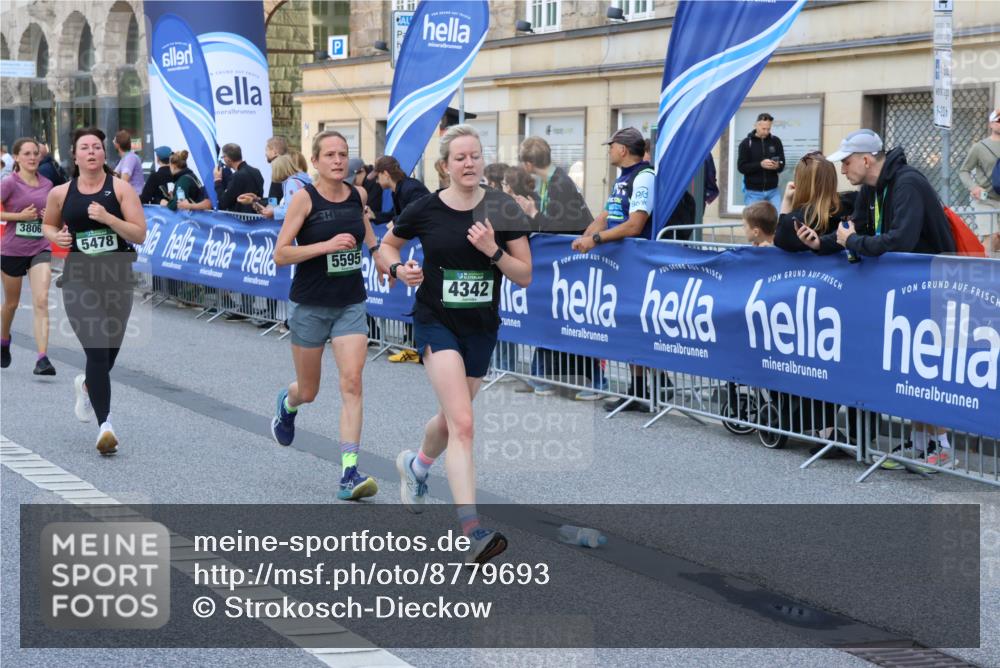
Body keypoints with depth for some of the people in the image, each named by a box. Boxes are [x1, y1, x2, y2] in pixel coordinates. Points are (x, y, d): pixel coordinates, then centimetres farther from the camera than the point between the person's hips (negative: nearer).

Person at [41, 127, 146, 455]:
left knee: (109, 352, 14)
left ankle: (86, 385, 49)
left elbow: (139, 234, -8)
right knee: (97, 351, -15)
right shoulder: (61, 193, 2)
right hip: (80, 278, -1)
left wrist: (108, 218, -22)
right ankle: (105, 424, -13)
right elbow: (48, 225, 21)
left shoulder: (120, 188, -3)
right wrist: (56, 236, -2)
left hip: (118, 279, 1)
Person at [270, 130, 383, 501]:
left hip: (351, 304, 2)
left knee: (352, 382, -14)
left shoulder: (358, 194, 2)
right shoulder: (304, 197, -11)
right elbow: (280, 254, -15)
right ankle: (287, 402, 51)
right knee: (308, 391, 12)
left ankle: (350, 474, -16)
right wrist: (327, 245, -23)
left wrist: (377, 253, 14)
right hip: (310, 306, -2)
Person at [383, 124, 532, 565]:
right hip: (436, 323, -3)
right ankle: (473, 532, -23)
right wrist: (398, 269, -10)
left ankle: (415, 465, 55)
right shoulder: (426, 210, -7)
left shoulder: (501, 211, -4)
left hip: (481, 329, 3)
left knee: (451, 420, 20)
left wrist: (493, 251, -20)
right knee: (463, 425, -19)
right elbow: (388, 244, 11)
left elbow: (525, 276, -4)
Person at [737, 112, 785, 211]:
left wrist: (777, 166, -17)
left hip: (772, 191, 2)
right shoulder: (746, 143, -1)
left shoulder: (776, 141, 5)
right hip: (753, 192, -2)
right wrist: (760, 164, -21)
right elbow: (741, 167, -7)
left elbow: (782, 164, 7)